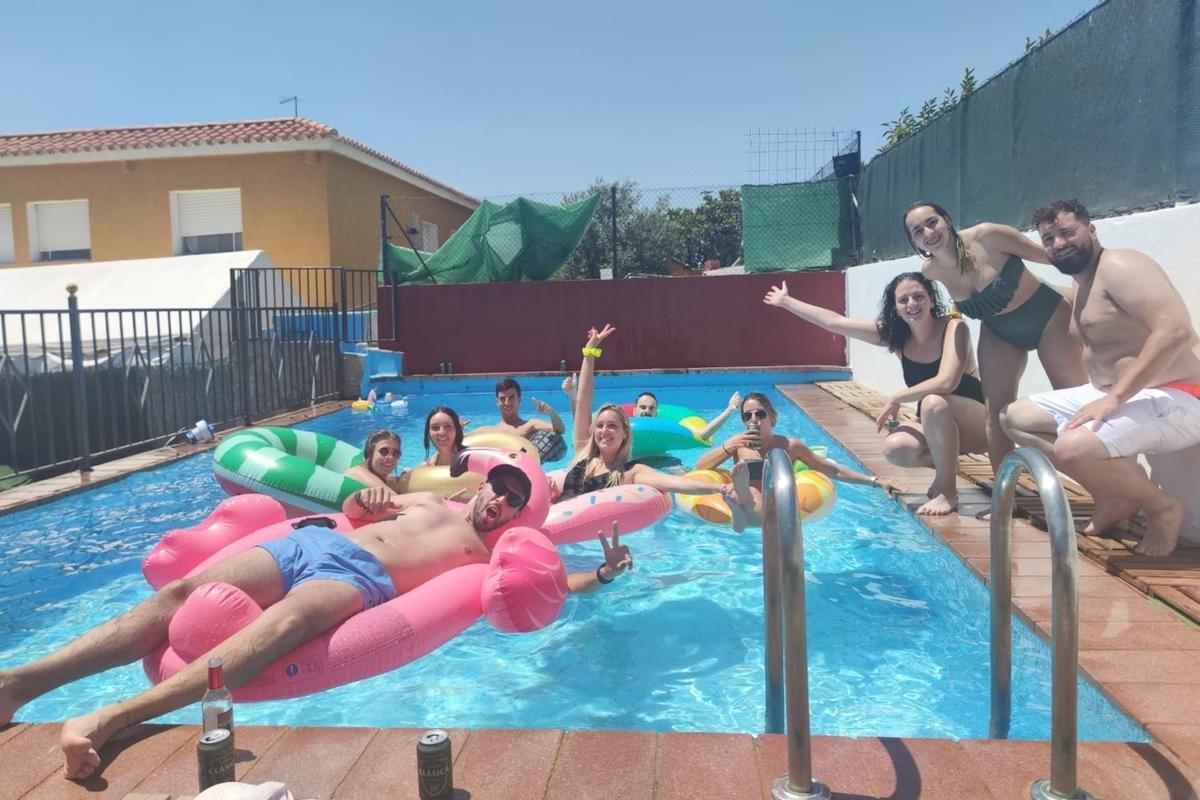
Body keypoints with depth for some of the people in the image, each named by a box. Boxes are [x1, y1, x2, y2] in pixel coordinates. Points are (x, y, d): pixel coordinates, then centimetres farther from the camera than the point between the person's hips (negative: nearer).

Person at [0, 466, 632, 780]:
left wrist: (603, 574, 7)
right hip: (314, 542, 6)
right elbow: (354, 508, 39)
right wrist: (363, 498, 17)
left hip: (361, 577, -5)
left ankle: (110, 718, -50)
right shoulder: (427, 500, 33)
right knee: (182, 593, -16)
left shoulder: (489, 555, 20)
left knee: (287, 620, -39)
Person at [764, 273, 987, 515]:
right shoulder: (894, 334, -4)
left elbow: (946, 383, -34)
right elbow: (835, 322, 0)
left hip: (977, 422, -5)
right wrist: (786, 301, 3)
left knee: (934, 402, -37)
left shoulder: (954, 328, -19)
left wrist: (895, 399, -25)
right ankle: (946, 466, 6)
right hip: (937, 425, 5)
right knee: (894, 447, -26)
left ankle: (947, 492, -21)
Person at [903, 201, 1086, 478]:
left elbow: (1051, 256, -16)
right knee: (996, 412, -2)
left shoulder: (987, 236, -28)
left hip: (1049, 317, -4)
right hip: (999, 334, 4)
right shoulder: (931, 271, -15)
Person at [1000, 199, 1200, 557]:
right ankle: (1113, 497, 8)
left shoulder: (1119, 267, -15)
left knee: (1073, 448, -33)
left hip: (1171, 400, -10)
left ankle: (1163, 507, -3)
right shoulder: (1080, 286, 15)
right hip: (1113, 395, 10)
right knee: (1016, 417, 8)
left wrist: (1114, 398, -29)